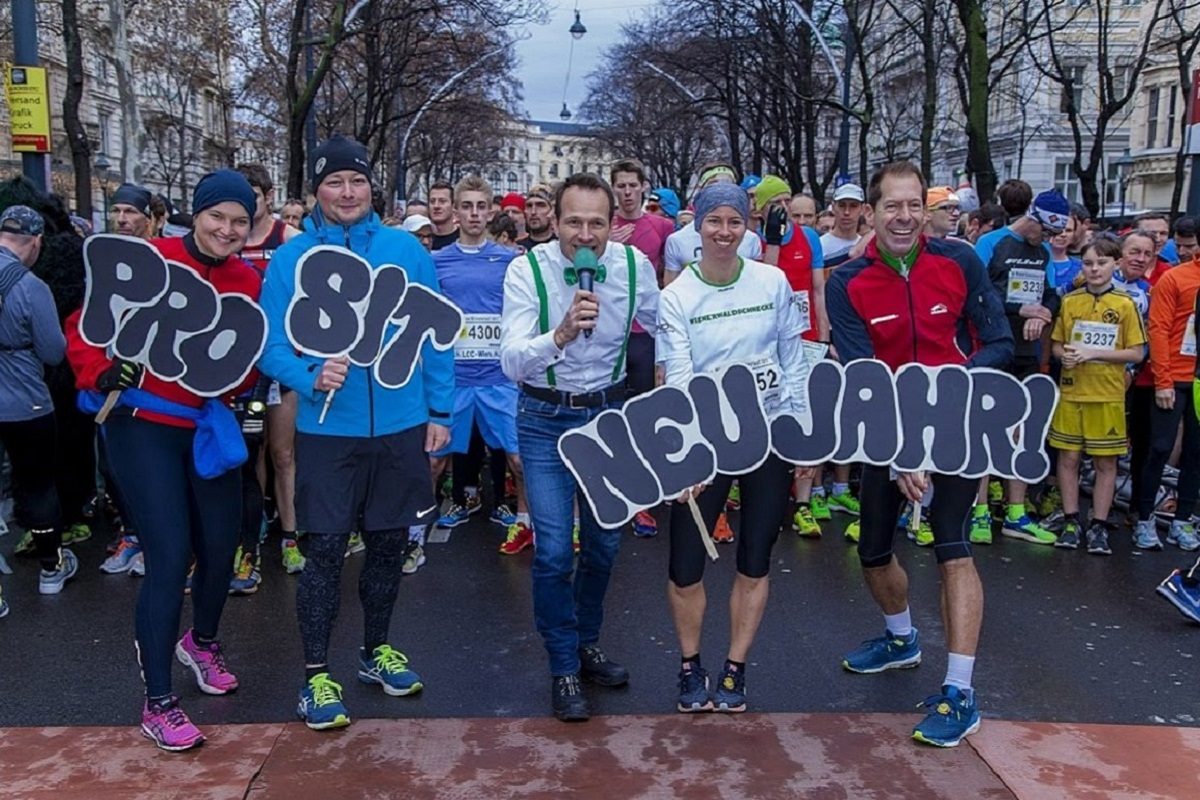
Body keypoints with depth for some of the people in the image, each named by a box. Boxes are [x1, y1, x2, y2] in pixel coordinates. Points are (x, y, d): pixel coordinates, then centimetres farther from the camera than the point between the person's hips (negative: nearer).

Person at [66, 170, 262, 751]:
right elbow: (86, 328, -8)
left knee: (221, 547, 13)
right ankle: (157, 703, 10)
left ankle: (201, 641, 44)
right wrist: (103, 373, -24)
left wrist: (236, 380, -10)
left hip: (211, 429, 5)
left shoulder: (249, 282, 2)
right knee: (170, 560, -7)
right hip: (143, 428, -5)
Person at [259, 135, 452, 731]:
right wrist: (311, 376, -21)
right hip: (327, 430, -2)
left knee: (390, 543, 14)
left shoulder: (406, 250, 1)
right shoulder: (290, 259, -2)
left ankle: (376, 650, 33)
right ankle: (316, 675, 16)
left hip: (401, 425, 2)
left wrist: (439, 411, 2)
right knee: (325, 551, 1)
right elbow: (272, 346, -2)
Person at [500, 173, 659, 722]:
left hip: (609, 411, 3)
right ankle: (563, 668, 14)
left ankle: (586, 642, 37)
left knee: (604, 542, 14)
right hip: (545, 419, -3)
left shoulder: (634, 264, -10)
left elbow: (666, 328, 8)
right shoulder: (527, 270, -18)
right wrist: (561, 334, -43)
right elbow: (511, 361, -26)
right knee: (553, 550, -7)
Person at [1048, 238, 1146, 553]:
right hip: (1071, 391, 2)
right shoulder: (1069, 301, 4)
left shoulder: (1125, 304, -2)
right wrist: (1065, 354, -13)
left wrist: (1094, 353, -14)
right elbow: (1056, 344, 10)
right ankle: (1071, 521, 15)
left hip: (1108, 395, -1)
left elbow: (1137, 353, -4)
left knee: (1106, 462, 4)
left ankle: (1099, 526, 14)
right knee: (1068, 457, 4)